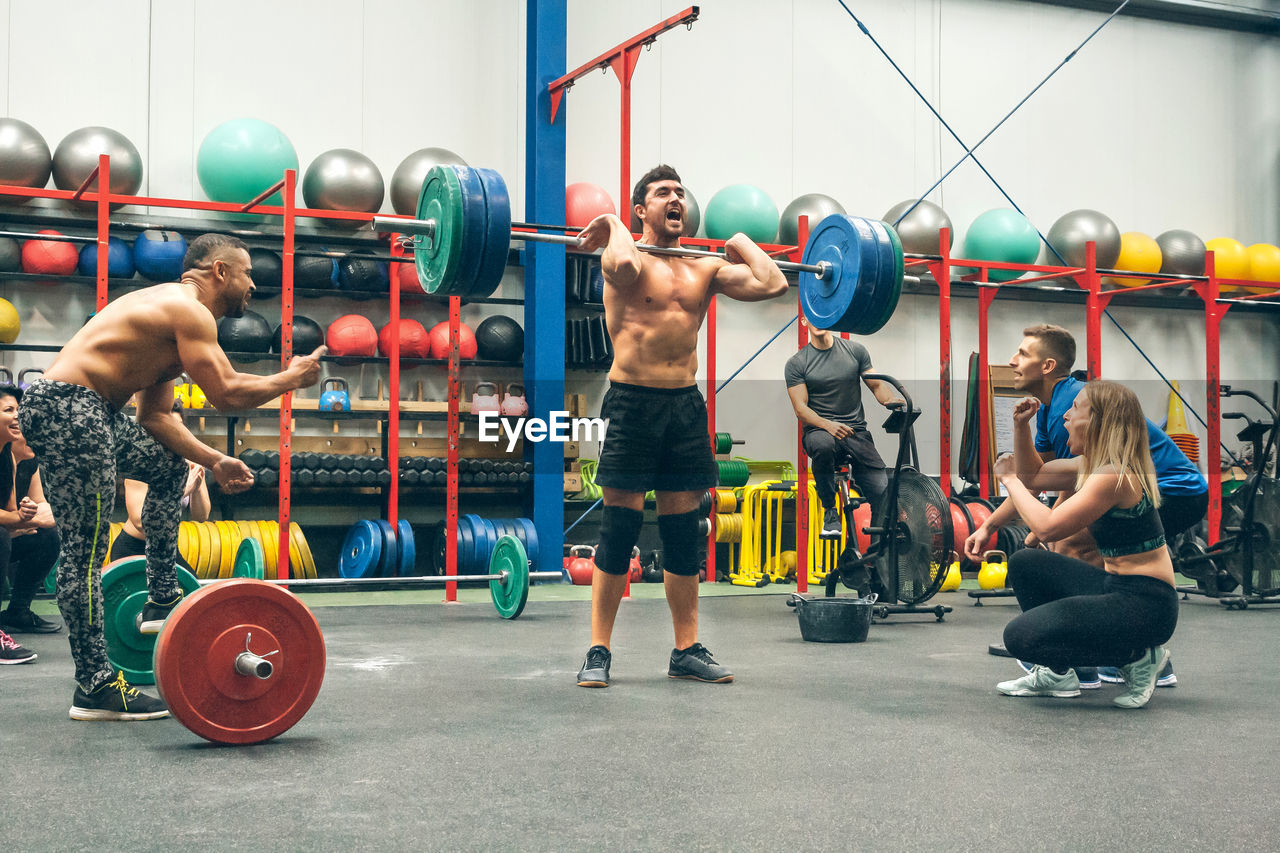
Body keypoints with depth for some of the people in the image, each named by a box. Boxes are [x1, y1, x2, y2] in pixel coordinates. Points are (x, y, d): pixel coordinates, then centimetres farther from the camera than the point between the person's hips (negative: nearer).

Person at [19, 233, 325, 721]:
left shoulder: (173, 314, 21)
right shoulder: (188, 310, -10)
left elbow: (156, 415, 20)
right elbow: (226, 393, -16)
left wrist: (213, 460, 12)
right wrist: (292, 378, -1)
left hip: (84, 411, 11)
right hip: (64, 410, -11)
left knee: (168, 467, 27)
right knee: (85, 551, -8)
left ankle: (161, 601, 27)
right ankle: (93, 686, -3)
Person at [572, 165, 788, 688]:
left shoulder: (705, 268, 11)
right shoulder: (628, 258, -3)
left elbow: (772, 285, -1)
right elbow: (623, 266, -30)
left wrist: (742, 244, 12)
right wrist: (614, 229, -11)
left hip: (686, 407, 5)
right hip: (633, 403, -5)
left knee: (684, 533, 8)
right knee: (620, 528, -3)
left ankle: (687, 651, 16)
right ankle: (599, 652, 5)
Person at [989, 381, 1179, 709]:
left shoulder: (1114, 475, -21)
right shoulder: (1093, 464, 9)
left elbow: (1047, 527, -24)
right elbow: (1033, 475, 20)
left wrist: (1009, 479, -10)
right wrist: (1021, 425, 5)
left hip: (1144, 607, -10)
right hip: (1116, 587, 10)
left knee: (1019, 636, -17)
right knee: (1024, 564, 13)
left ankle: (1138, 656, -2)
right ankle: (1057, 674, 15)